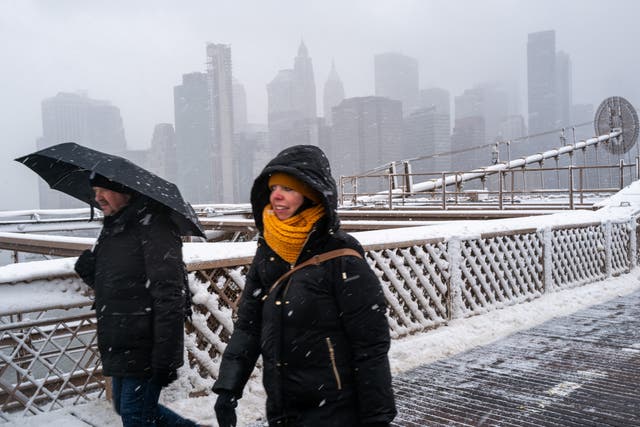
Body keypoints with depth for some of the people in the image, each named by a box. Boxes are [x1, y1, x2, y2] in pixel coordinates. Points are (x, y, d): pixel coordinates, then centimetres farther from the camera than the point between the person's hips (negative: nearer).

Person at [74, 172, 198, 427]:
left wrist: (165, 358, -25)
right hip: (120, 348, 10)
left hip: (144, 350, -10)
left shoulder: (152, 225, -17)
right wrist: (90, 273, -1)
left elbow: (169, 296, -23)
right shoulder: (113, 228, 12)